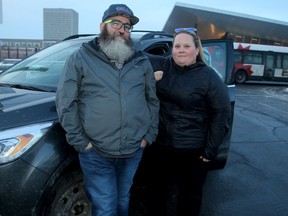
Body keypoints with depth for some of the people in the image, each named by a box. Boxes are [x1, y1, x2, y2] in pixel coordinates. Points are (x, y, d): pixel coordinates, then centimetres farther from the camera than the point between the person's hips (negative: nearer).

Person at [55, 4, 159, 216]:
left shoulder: (142, 61, 7)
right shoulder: (81, 58, -3)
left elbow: (153, 100, 11)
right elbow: (65, 103, -5)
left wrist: (150, 135, 5)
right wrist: (80, 142, -9)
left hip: (134, 151, 4)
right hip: (96, 154, -3)